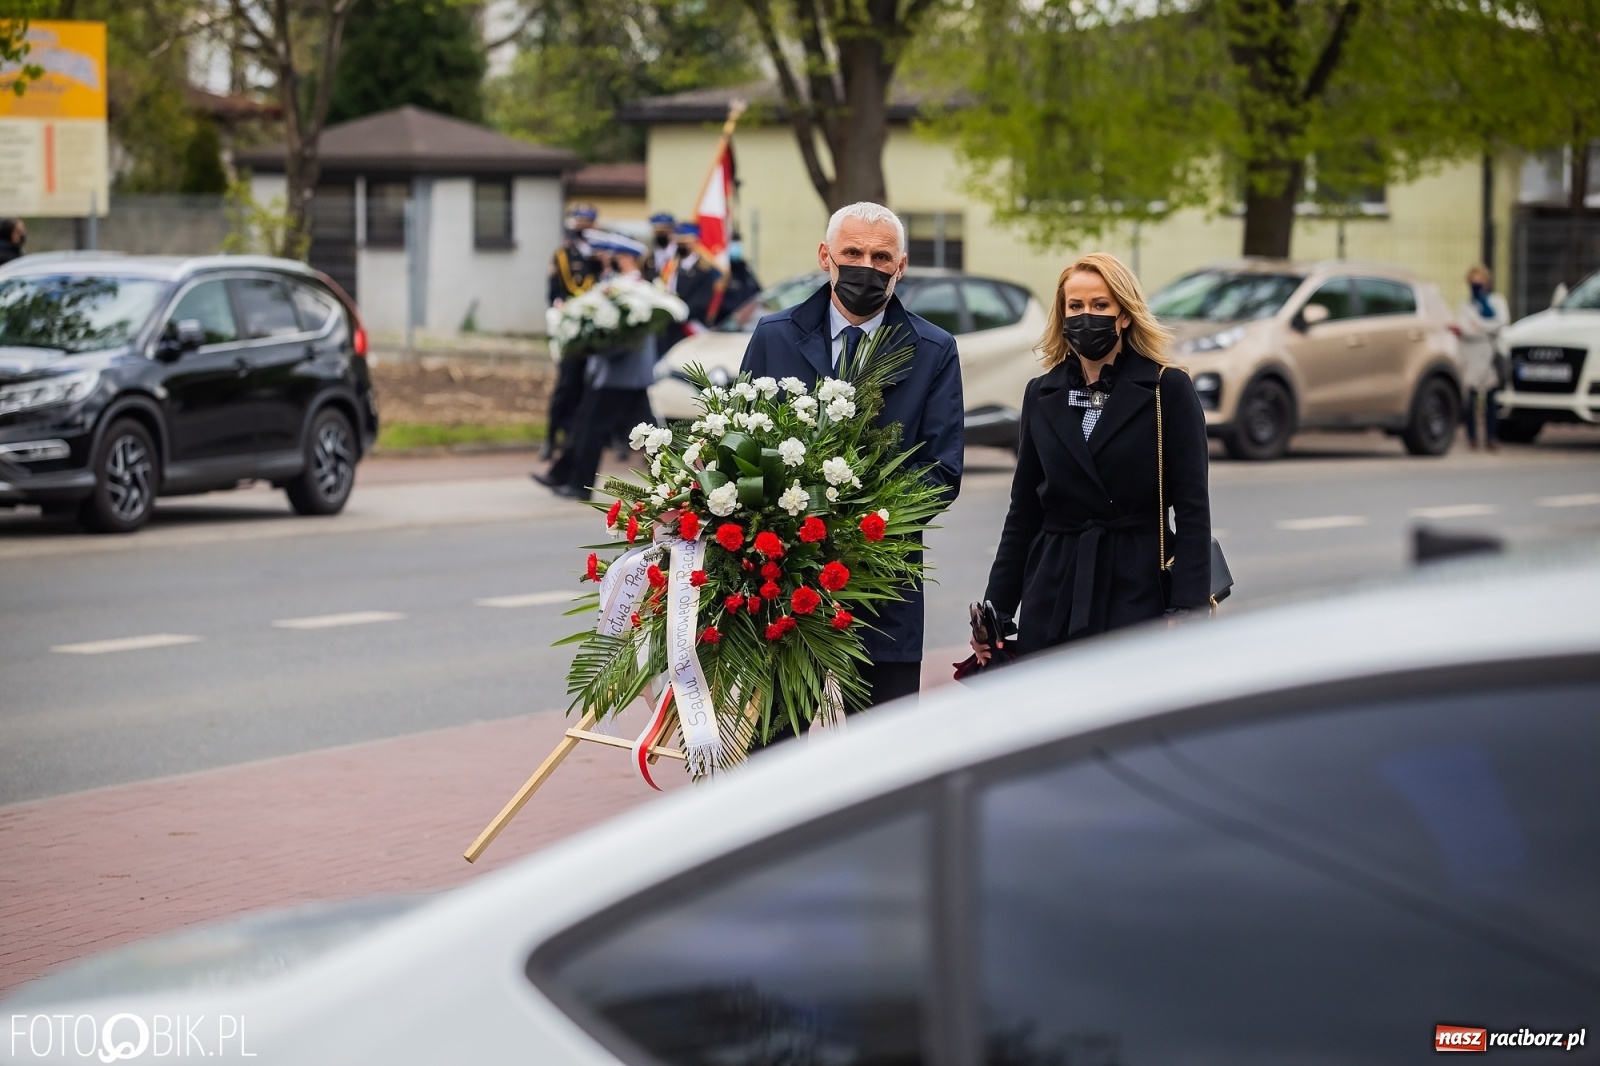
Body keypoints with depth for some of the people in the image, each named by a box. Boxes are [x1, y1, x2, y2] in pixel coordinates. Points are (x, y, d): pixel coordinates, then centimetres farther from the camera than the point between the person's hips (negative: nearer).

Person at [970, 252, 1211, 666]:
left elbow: (1193, 509, -4)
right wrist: (996, 611, 9)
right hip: (1054, 596, 3)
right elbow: (1024, 511, 15)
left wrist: (1186, 612, -13)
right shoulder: (1042, 395, 12)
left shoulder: (1169, 389, 0)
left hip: (1138, 592, -3)